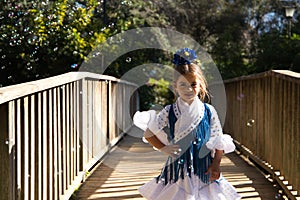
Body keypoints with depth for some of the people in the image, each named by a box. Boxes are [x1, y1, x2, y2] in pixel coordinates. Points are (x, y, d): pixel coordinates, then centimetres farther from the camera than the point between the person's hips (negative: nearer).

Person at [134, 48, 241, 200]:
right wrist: (163, 148, -4)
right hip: (178, 169, 0)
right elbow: (148, 133, 6)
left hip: (203, 170, 1)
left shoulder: (209, 111, -1)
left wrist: (216, 164, -6)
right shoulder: (168, 112, -3)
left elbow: (219, 142, 2)